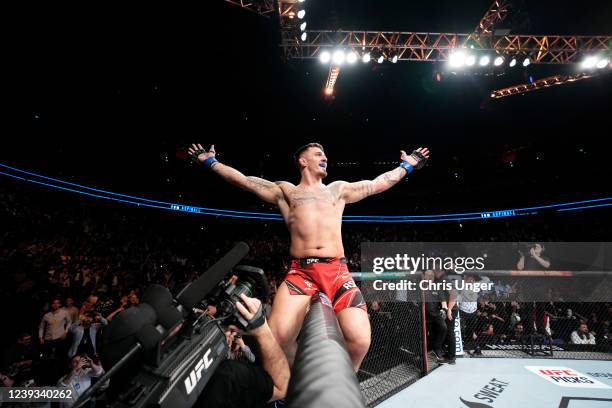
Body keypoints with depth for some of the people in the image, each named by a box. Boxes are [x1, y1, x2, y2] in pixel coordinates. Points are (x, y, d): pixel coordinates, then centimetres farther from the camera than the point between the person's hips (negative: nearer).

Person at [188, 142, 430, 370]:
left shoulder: (339, 189, 25)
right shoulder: (285, 191, 19)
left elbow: (378, 184, 31)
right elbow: (243, 180, 19)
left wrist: (407, 165, 37)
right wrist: (211, 162, 19)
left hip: (337, 270, 1)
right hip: (300, 271, -1)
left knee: (360, 340, -18)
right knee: (277, 337, -23)